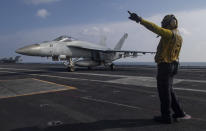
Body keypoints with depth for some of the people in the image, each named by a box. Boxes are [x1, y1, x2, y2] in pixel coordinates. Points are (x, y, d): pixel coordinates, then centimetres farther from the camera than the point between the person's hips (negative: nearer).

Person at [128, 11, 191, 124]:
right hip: (172, 65, 9)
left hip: (164, 65, -9)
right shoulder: (178, 36, 15)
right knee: (168, 90, 18)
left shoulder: (170, 33, -14)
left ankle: (166, 117, 8)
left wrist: (140, 20, -30)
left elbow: (155, 28, -27)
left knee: (164, 91, -1)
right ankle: (179, 113, 23)